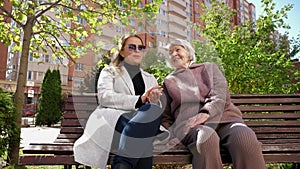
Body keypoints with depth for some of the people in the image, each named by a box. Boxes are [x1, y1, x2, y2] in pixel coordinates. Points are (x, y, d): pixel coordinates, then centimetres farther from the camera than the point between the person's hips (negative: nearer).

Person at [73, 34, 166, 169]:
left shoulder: (150, 79, 29)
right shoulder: (110, 72, 18)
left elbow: (159, 108, 17)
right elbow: (104, 97, -4)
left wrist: (155, 101, -10)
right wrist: (139, 100, -17)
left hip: (143, 121, 4)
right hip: (113, 119, -3)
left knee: (154, 110, -33)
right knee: (152, 111, -33)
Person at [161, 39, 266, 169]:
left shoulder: (209, 67, 24)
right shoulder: (169, 81, 25)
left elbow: (221, 93, 5)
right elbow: (165, 116, 21)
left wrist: (205, 113, -15)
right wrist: (173, 134, 0)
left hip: (221, 116, 1)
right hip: (188, 122, 0)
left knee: (245, 138, -33)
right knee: (207, 137, -37)